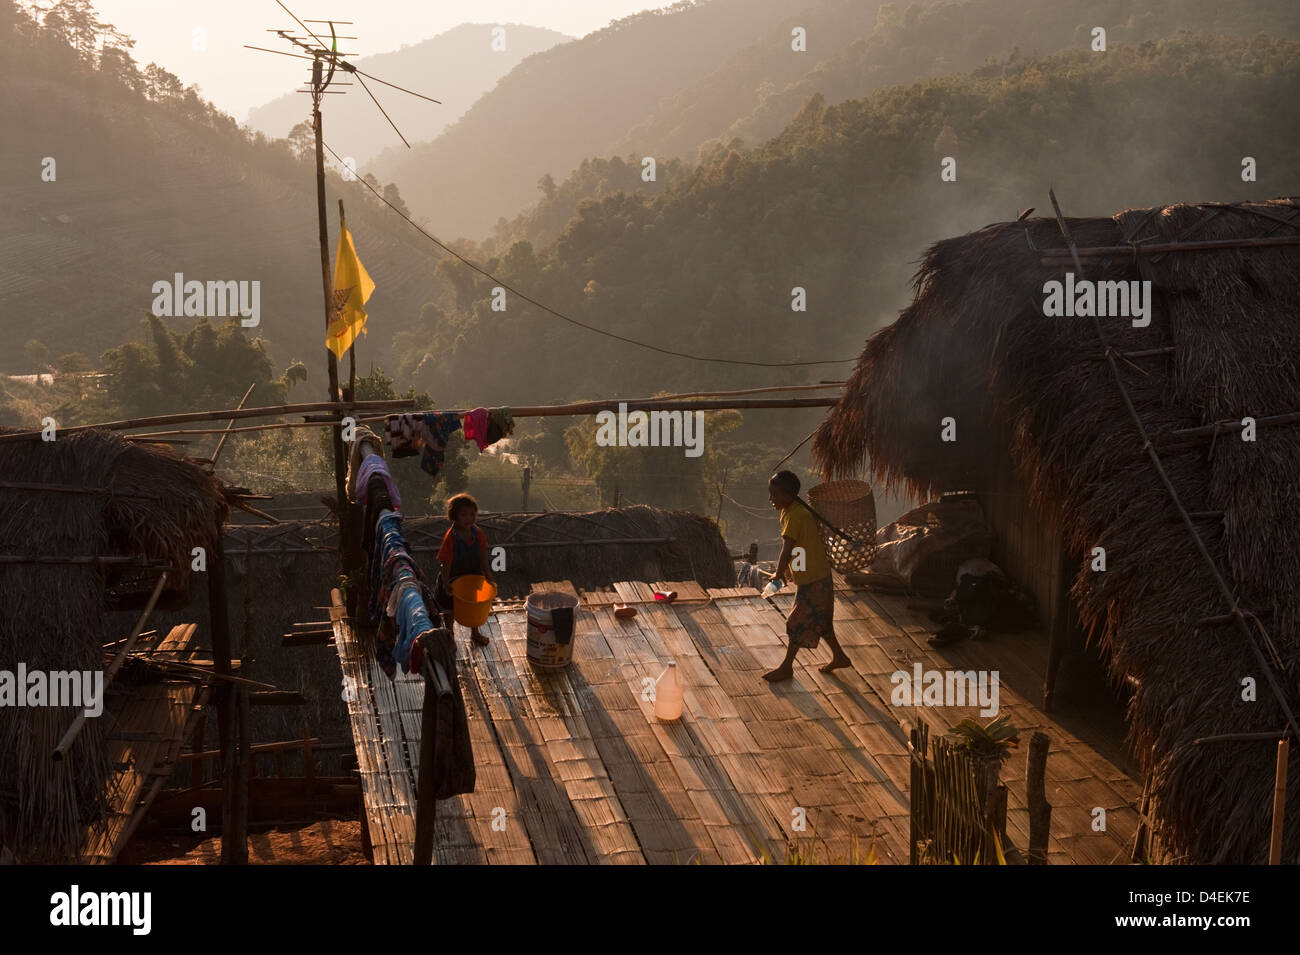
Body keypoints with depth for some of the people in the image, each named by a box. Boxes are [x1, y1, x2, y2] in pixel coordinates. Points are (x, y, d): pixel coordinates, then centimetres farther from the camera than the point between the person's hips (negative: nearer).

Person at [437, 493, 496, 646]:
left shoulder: (478, 533, -13)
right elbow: (446, 562, -23)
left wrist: (488, 574, -6)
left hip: (474, 575, 5)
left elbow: (483, 556, -3)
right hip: (454, 577, -4)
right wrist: (446, 583, -22)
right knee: (450, 607, 13)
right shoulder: (450, 537, -27)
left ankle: (475, 632, 43)